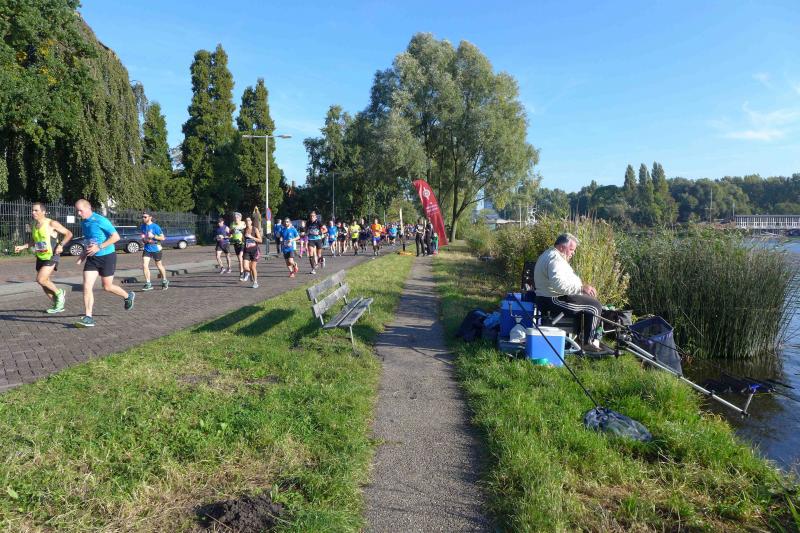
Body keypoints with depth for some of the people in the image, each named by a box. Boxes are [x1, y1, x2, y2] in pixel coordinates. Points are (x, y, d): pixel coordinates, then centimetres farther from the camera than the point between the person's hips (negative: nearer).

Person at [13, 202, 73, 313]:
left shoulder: (52, 224, -12)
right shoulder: (33, 225, 9)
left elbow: (69, 234, -8)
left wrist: (61, 245, -20)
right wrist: (22, 247, 10)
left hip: (51, 257, -8)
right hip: (40, 257, 8)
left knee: (40, 280, -19)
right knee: (44, 283, 9)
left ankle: (59, 293, 6)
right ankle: (58, 305, 21)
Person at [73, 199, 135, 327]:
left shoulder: (100, 220, -16)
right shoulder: (83, 223, 8)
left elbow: (116, 236, -19)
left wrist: (99, 247, -23)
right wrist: (84, 254, 10)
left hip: (107, 256, -6)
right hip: (92, 258, 6)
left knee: (107, 287, 4)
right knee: (86, 287, -5)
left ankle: (128, 296, 33)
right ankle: (88, 318, -3)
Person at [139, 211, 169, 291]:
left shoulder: (155, 227, -15)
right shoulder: (142, 226, 3)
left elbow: (162, 237, -12)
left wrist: (153, 236, -25)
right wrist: (143, 239, -1)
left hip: (156, 249, -4)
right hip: (147, 249, 4)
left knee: (159, 266, 11)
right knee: (144, 265, -11)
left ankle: (164, 281, 32)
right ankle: (148, 284, -4)